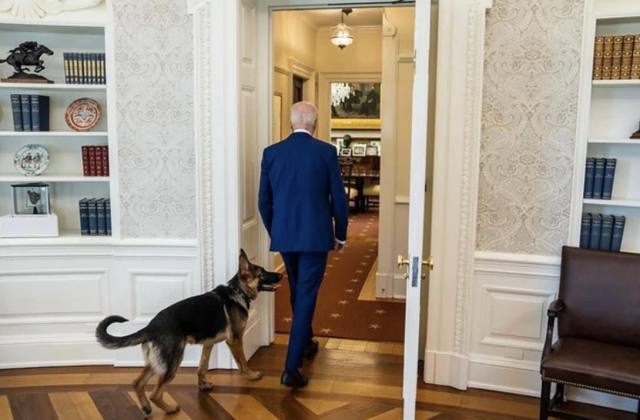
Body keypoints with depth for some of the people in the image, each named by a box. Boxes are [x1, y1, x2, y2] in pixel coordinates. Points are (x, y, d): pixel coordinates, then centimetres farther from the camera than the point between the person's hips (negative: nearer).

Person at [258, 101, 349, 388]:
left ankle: (306, 343, 41)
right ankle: (291, 367, -3)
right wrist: (340, 234, 9)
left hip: (284, 236, 4)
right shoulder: (326, 151, -7)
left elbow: (264, 201, 5)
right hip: (315, 236, -3)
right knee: (306, 296, 0)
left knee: (298, 292, 22)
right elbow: (339, 198, -4)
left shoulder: (271, 152, 1)